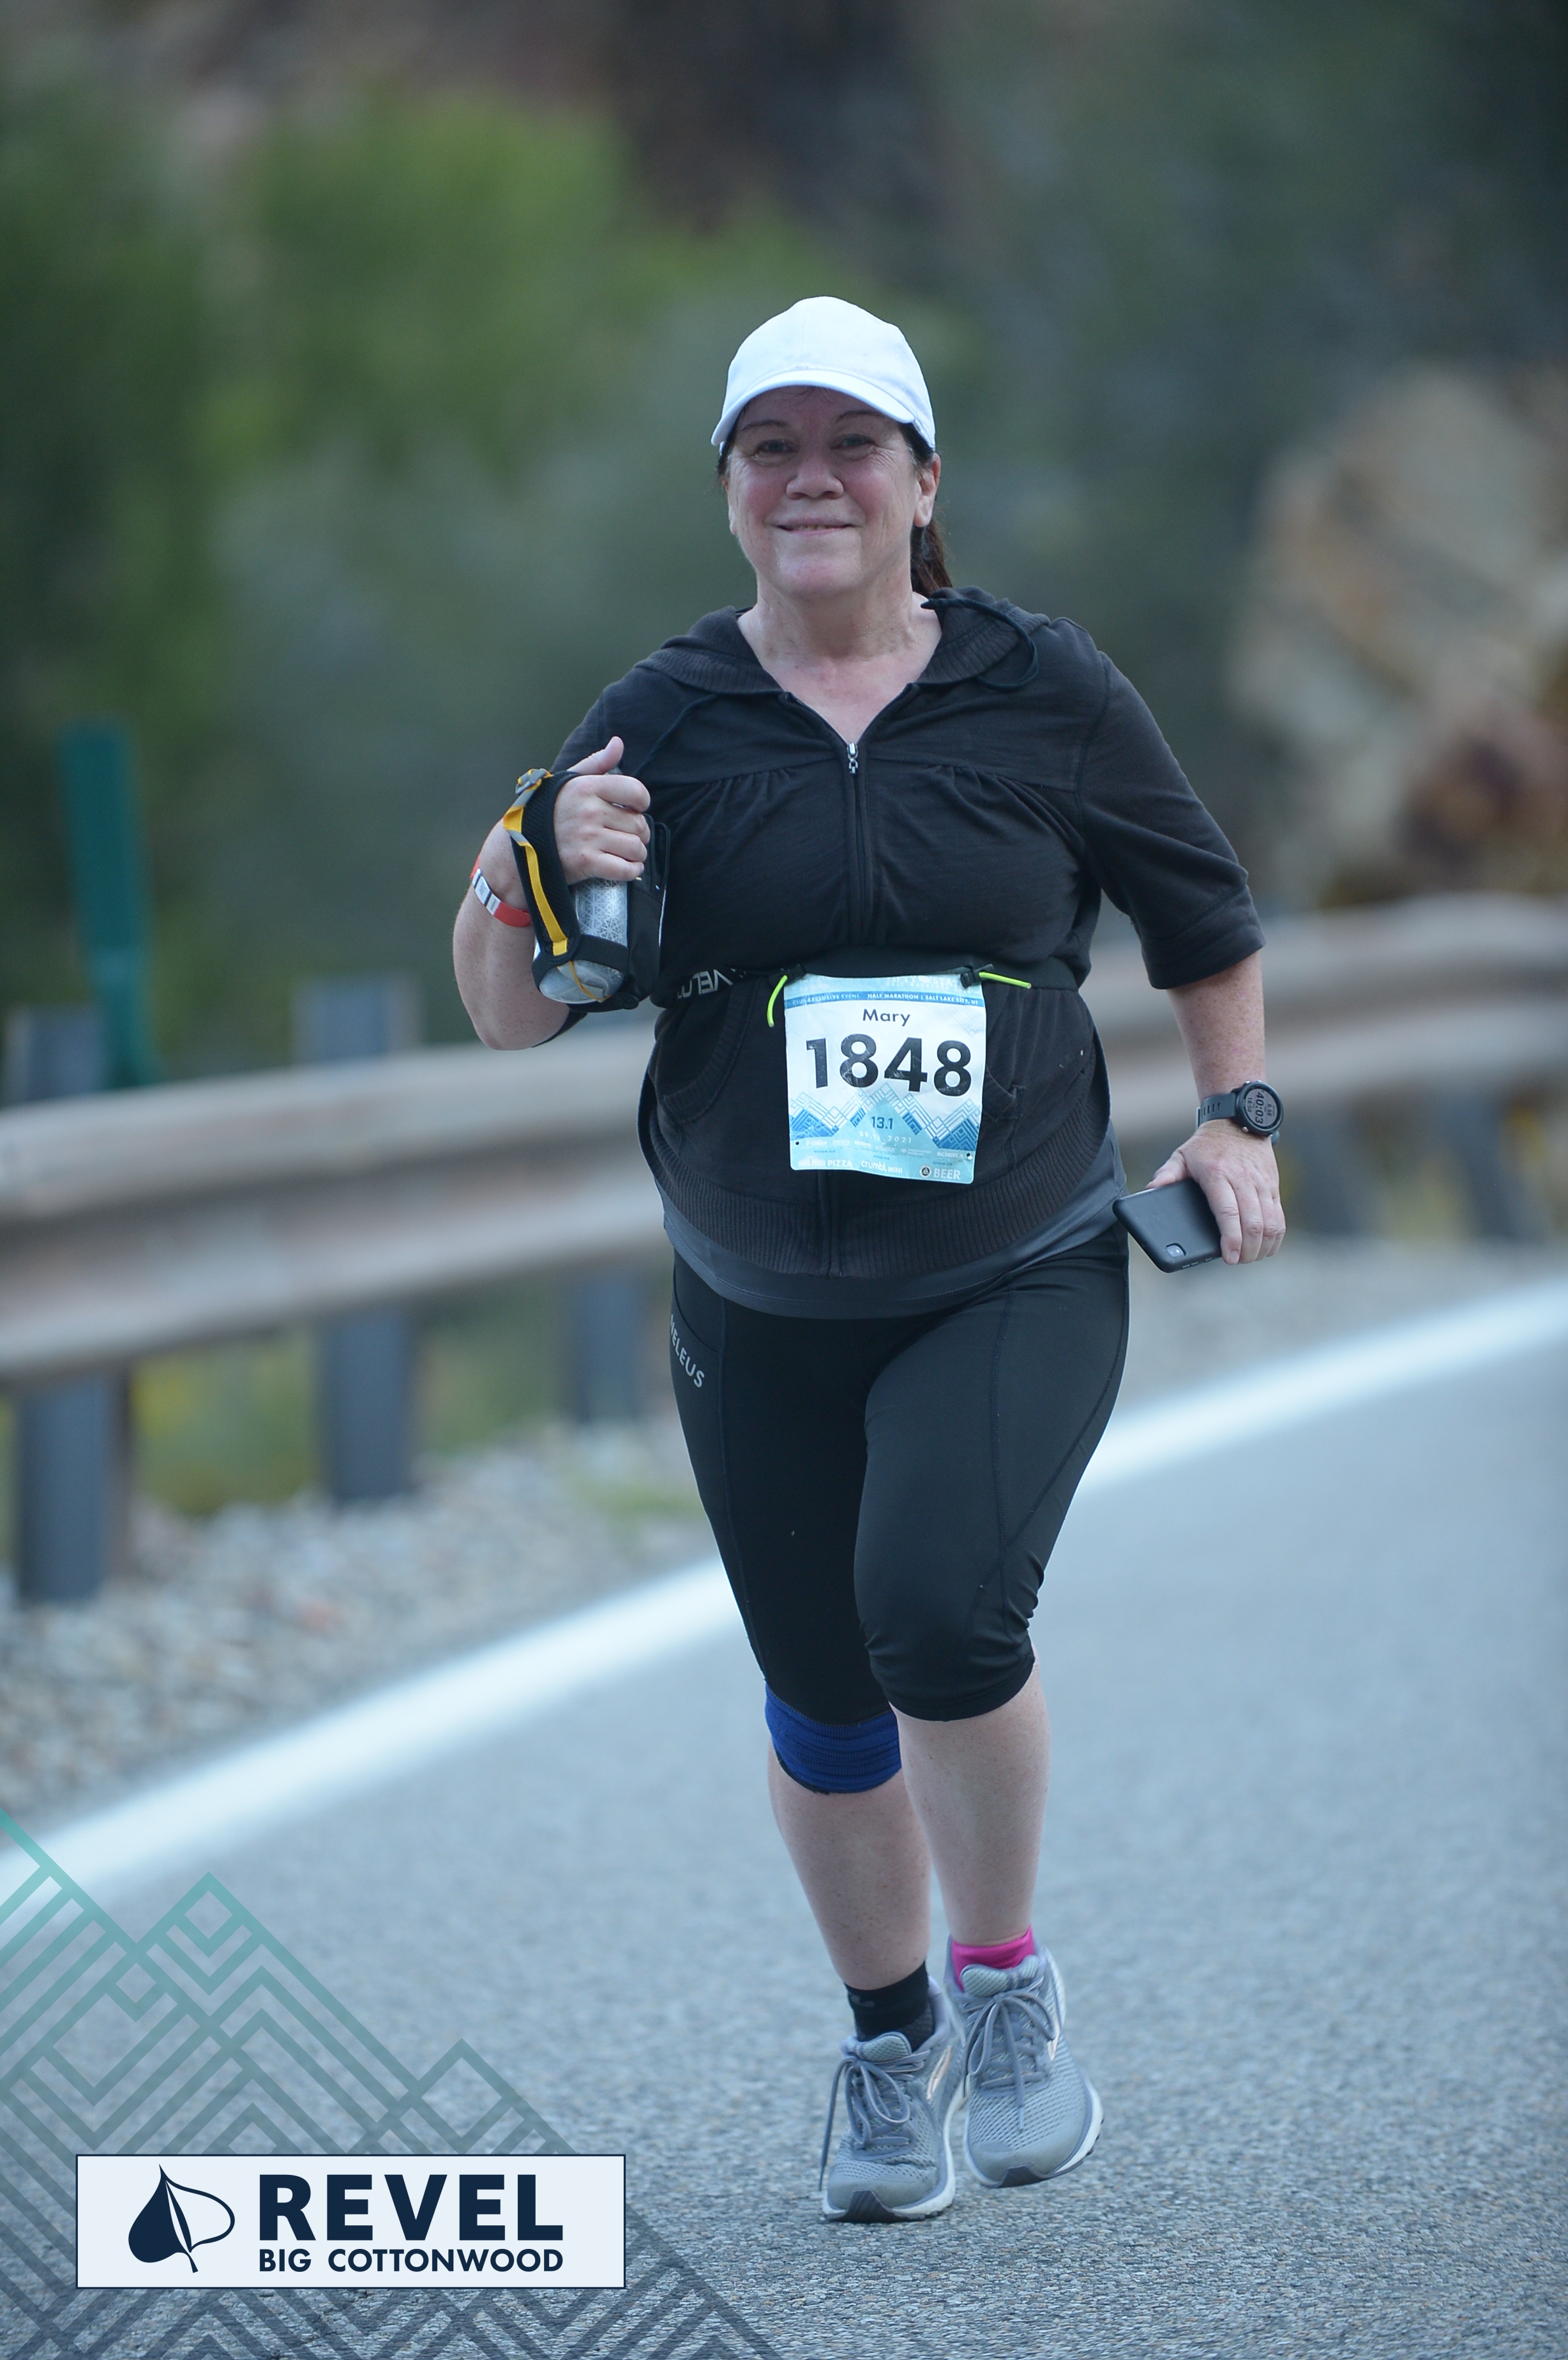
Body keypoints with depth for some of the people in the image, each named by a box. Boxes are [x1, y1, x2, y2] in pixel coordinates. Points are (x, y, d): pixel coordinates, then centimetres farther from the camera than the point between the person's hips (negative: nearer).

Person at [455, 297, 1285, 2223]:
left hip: (1022, 1283, -2)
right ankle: (890, 2041, 34)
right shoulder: (663, 724, -3)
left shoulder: (1042, 692, -3)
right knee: (824, 1706, 9)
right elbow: (508, 1020, -2)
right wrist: (536, 885, -21)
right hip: (759, 1316, 2)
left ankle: (1006, 1975, 0)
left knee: (939, 1604, -25)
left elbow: (1203, 914, 13)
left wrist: (1235, 1117, 5)